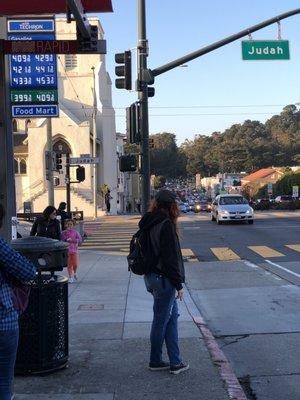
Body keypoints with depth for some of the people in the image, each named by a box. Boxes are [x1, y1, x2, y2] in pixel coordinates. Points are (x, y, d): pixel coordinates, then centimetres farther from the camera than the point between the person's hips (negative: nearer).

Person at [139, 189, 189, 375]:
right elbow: (171, 257, -19)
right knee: (161, 320, 4)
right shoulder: (166, 225, -18)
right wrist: (179, 284, -13)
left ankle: (175, 361, 20)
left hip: (152, 276, 9)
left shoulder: (149, 223, 10)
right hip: (164, 279, -9)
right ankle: (156, 360, 17)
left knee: (172, 316, 15)